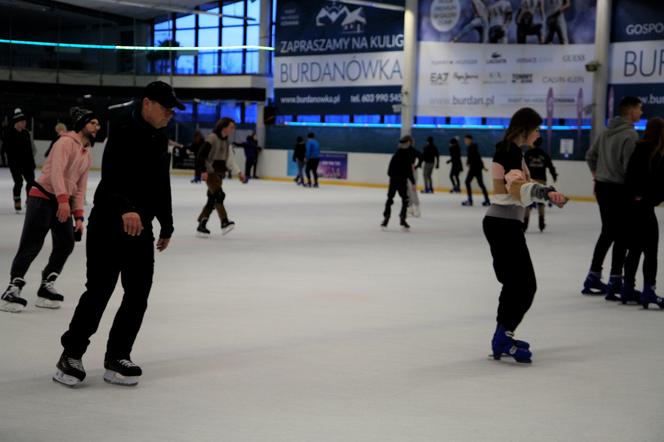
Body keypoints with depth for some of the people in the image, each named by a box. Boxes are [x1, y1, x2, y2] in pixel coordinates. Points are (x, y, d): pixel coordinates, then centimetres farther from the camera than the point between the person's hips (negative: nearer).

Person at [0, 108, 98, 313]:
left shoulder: (87, 155, 15)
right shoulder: (66, 142, -12)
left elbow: (80, 186, 16)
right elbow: (57, 169, -24)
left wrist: (78, 215, 9)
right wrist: (63, 199, -35)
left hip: (63, 202, 9)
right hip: (43, 197, -9)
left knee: (66, 245, 4)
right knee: (31, 245, -12)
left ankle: (46, 287, 13)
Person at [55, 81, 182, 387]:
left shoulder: (159, 139, 13)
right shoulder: (125, 130, -14)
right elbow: (111, 176, -28)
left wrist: (166, 225, 27)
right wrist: (125, 208, -44)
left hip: (141, 227, 8)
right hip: (109, 224, -8)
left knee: (138, 294, 4)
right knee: (99, 290, -7)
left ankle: (117, 357, 14)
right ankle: (71, 354, 8)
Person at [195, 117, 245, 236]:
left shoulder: (227, 141, 14)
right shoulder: (212, 138, -12)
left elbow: (230, 160, 16)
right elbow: (201, 155, -16)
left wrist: (238, 172, 7)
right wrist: (203, 171, -23)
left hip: (219, 173, 9)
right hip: (210, 172, -9)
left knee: (212, 199, 8)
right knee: (219, 195, -22)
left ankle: (201, 225, 16)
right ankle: (224, 222, -32)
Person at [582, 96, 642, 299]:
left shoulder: (606, 132, 9)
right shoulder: (630, 134, -16)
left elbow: (590, 155, 15)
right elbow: (629, 167, -20)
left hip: (602, 187, 8)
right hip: (618, 189, -8)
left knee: (607, 233, 17)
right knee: (621, 236, -1)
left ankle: (593, 278, 21)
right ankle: (615, 283, -1)